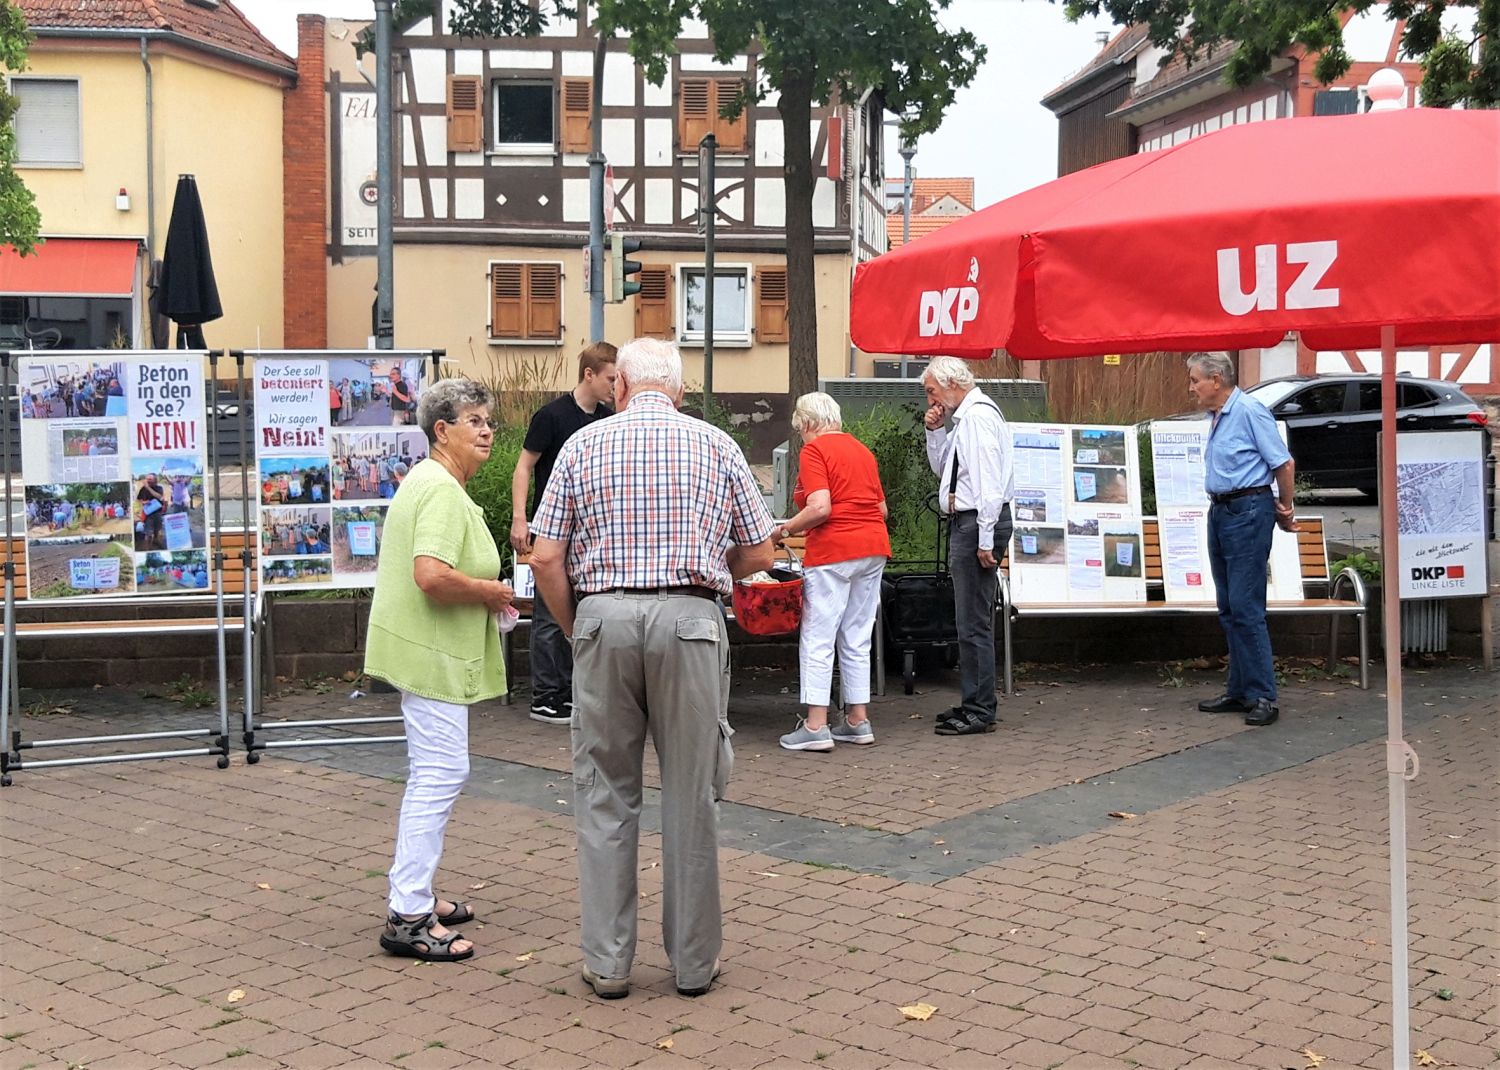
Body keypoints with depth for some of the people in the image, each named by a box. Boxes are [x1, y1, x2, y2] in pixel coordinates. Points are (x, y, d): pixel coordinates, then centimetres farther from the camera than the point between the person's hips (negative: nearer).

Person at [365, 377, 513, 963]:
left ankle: (415, 894, 27)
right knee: (441, 773, -10)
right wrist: (491, 592, -14)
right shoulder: (443, 491, -17)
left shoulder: (424, 480, 17)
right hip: (432, 652, -11)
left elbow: (394, 564, 24)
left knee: (432, 773, 18)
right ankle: (408, 918, -7)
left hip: (420, 648, 11)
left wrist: (481, 589, 18)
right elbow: (432, 575, -30)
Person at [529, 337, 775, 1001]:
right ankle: (694, 960, 16)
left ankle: (607, 963, 12)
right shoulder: (717, 446, 8)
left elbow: (545, 559, 1)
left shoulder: (584, 444, 7)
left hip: (603, 619, 0)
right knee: (691, 794, 7)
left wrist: (575, 631, 13)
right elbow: (758, 555, 8)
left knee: (605, 794, 9)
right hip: (690, 620, 0)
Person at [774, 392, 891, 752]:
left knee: (818, 638, -3)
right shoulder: (861, 449, 17)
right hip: (874, 547, 8)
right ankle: (858, 720, 16)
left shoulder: (814, 449, -6)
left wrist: (784, 530, -6)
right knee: (857, 639, 13)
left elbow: (820, 508, -18)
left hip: (833, 551, -8)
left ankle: (815, 726, -5)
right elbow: (881, 508, 17)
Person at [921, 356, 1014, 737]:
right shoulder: (963, 417, 18)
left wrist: (985, 539, -23)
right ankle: (973, 703, 23)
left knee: (974, 621, -8)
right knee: (970, 620, 15)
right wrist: (935, 432, 11)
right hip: (965, 522, 11)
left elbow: (989, 481, -21)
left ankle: (980, 713, -3)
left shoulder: (979, 416, -14)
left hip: (978, 523, -11)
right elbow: (942, 468, 27)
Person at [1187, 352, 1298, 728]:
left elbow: (1284, 463, -13)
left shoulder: (1250, 411, -13)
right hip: (1220, 512, 10)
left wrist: (1284, 510, -1)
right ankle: (1239, 691, 17)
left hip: (1248, 512, -10)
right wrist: (1280, 510, 19)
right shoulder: (1217, 417, 15)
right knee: (1229, 609, 11)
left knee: (1246, 607, -10)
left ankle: (1263, 696, -5)